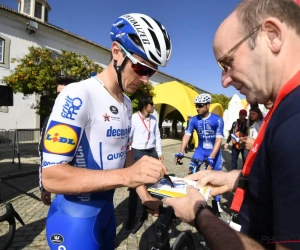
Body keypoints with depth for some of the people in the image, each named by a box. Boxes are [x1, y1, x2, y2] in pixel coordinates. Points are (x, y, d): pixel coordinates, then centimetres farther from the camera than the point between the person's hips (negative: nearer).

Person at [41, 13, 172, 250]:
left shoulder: (126, 104, 3)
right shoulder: (78, 96, -23)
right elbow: (51, 176, -26)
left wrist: (144, 194, 5)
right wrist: (126, 176, -35)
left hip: (106, 208, 8)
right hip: (75, 217, -7)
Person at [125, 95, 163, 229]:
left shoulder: (153, 119, 5)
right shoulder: (134, 118, -13)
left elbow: (157, 136, 10)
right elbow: (128, 137, -11)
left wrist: (159, 153, 10)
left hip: (152, 152, 6)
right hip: (138, 153, -5)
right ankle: (131, 216, 16)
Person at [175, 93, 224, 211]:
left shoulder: (217, 120, -21)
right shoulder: (194, 120, -12)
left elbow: (218, 140, -24)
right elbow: (187, 135, -12)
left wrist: (211, 158, -33)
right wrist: (181, 152, -23)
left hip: (214, 151, -2)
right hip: (200, 150, 2)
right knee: (192, 170, -11)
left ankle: (217, 202, 26)